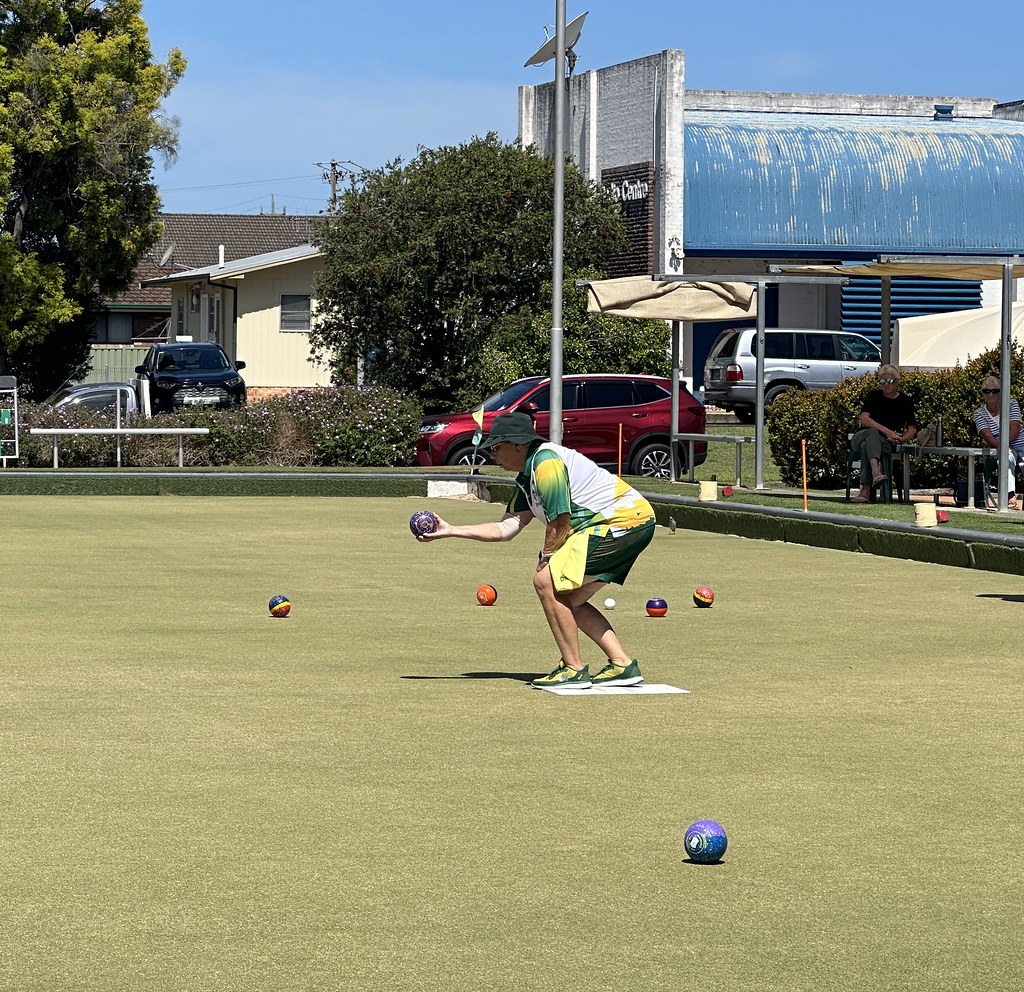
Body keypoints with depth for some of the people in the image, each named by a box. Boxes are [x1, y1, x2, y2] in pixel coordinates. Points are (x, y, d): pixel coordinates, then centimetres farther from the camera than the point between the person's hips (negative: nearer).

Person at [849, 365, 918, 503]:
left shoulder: (905, 401, 10)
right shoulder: (874, 396, 7)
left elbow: (912, 428, 10)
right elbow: (864, 420, -8)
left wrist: (902, 439, -13)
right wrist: (886, 431, -21)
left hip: (888, 443, 0)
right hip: (861, 437, 0)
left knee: (866, 447, -36)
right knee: (873, 432, -38)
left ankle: (865, 490, -51)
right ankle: (876, 471, -65)